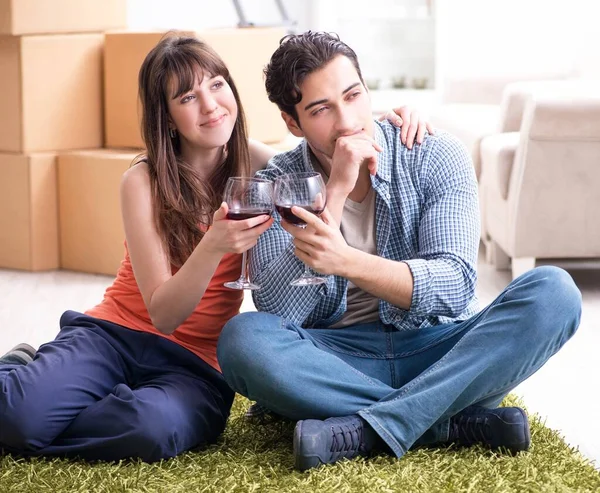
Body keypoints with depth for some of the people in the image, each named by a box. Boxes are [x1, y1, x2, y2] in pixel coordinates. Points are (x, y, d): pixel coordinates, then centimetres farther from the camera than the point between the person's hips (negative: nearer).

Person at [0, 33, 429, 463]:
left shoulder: (256, 165, 1)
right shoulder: (144, 181, -8)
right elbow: (162, 315, -12)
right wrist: (213, 247, -30)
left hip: (198, 363, 2)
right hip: (116, 331, -2)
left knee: (154, 427, -36)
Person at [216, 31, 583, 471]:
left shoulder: (435, 156, -4)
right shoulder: (277, 187, -3)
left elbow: (455, 285, -15)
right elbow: (279, 313, -16)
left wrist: (346, 262, -32)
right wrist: (336, 191, -22)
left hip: (438, 350, 0)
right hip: (339, 361, 0)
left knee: (554, 292, -24)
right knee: (242, 338, -30)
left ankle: (364, 431, -33)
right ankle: (458, 421, -27)